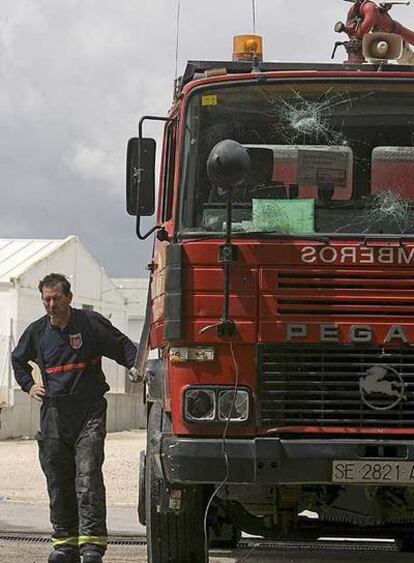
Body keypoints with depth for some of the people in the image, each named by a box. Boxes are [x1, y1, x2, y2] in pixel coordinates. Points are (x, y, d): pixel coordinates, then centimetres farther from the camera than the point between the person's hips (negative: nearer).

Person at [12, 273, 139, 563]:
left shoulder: (91, 323, -1)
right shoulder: (37, 331, 11)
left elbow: (123, 346, 6)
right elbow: (18, 360, 29)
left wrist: (134, 366, -11)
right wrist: (28, 385, 15)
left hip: (89, 411, -4)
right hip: (54, 414, 4)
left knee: (88, 475, -14)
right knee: (58, 482, 5)